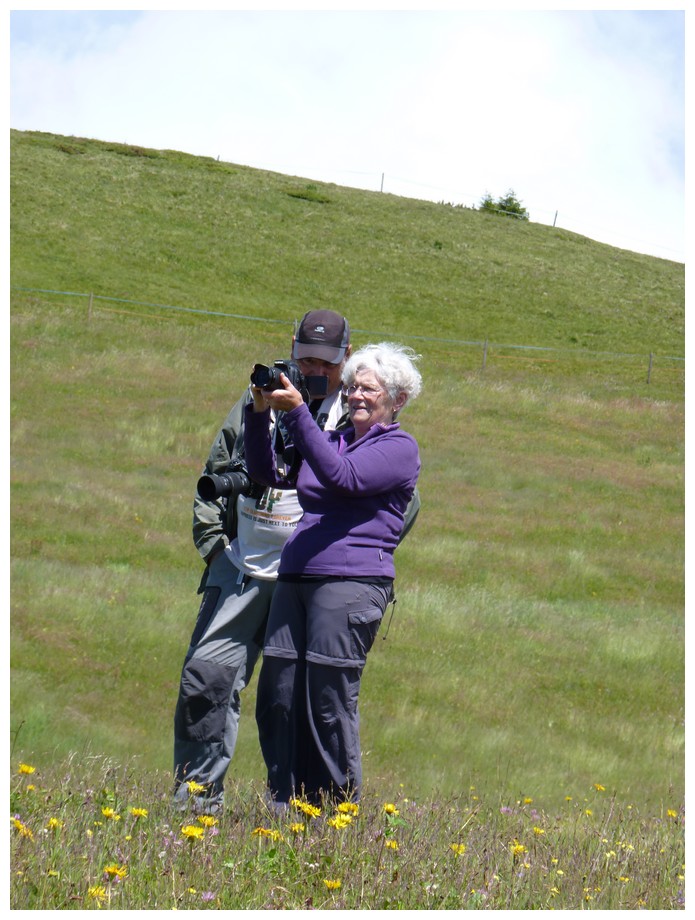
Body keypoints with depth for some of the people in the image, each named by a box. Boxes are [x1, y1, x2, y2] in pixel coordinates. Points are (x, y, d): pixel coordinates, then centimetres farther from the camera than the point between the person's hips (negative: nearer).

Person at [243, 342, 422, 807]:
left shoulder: (400, 447, 3)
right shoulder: (331, 441, 24)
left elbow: (344, 478, -14)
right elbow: (268, 474, 18)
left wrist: (297, 412, -16)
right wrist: (260, 412, 4)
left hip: (353, 582, -7)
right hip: (296, 578, 7)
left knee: (330, 702, -8)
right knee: (278, 696, 1)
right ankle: (285, 807, 9)